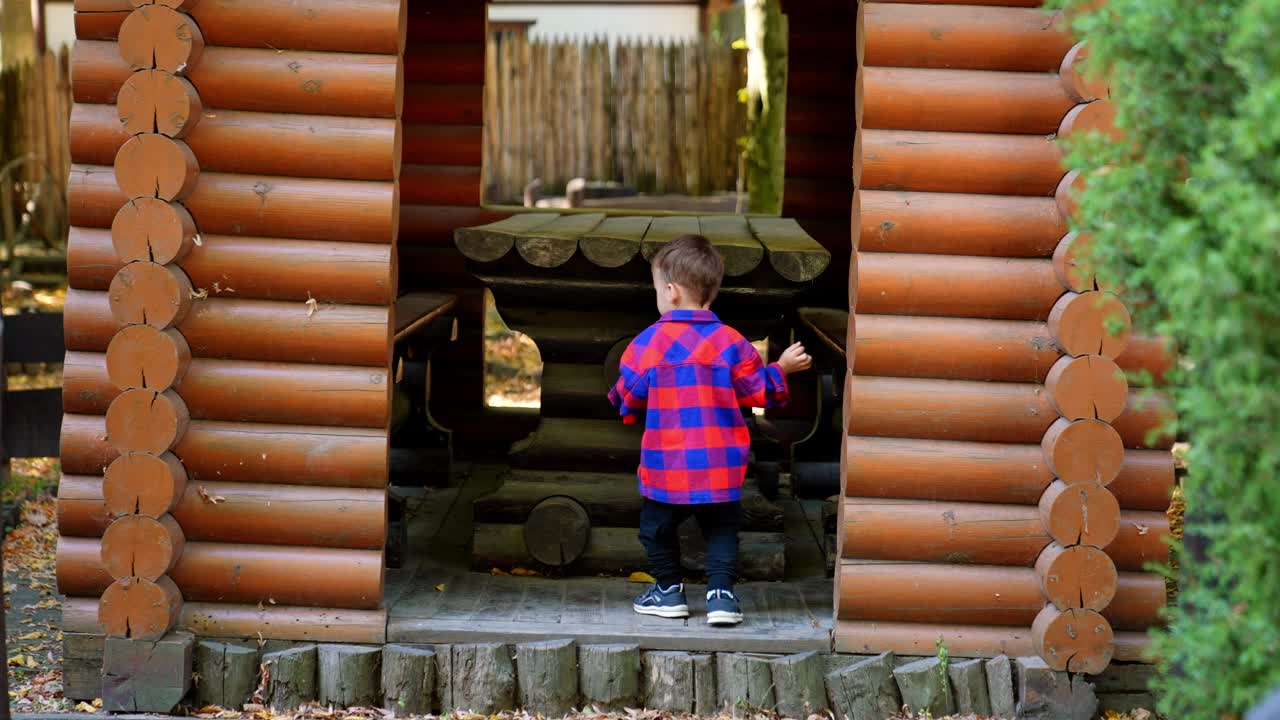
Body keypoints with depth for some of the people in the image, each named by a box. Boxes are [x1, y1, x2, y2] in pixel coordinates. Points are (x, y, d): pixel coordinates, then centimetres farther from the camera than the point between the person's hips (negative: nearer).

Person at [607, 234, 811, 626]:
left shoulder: (649, 343, -8)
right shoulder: (729, 342, -4)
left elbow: (627, 396, -1)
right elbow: (757, 390, 3)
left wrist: (624, 405, 22)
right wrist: (782, 368, 19)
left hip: (667, 465, -2)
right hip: (720, 465, 2)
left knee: (657, 526, 16)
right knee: (721, 529, 12)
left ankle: (669, 590, 21)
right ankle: (721, 593, 1)